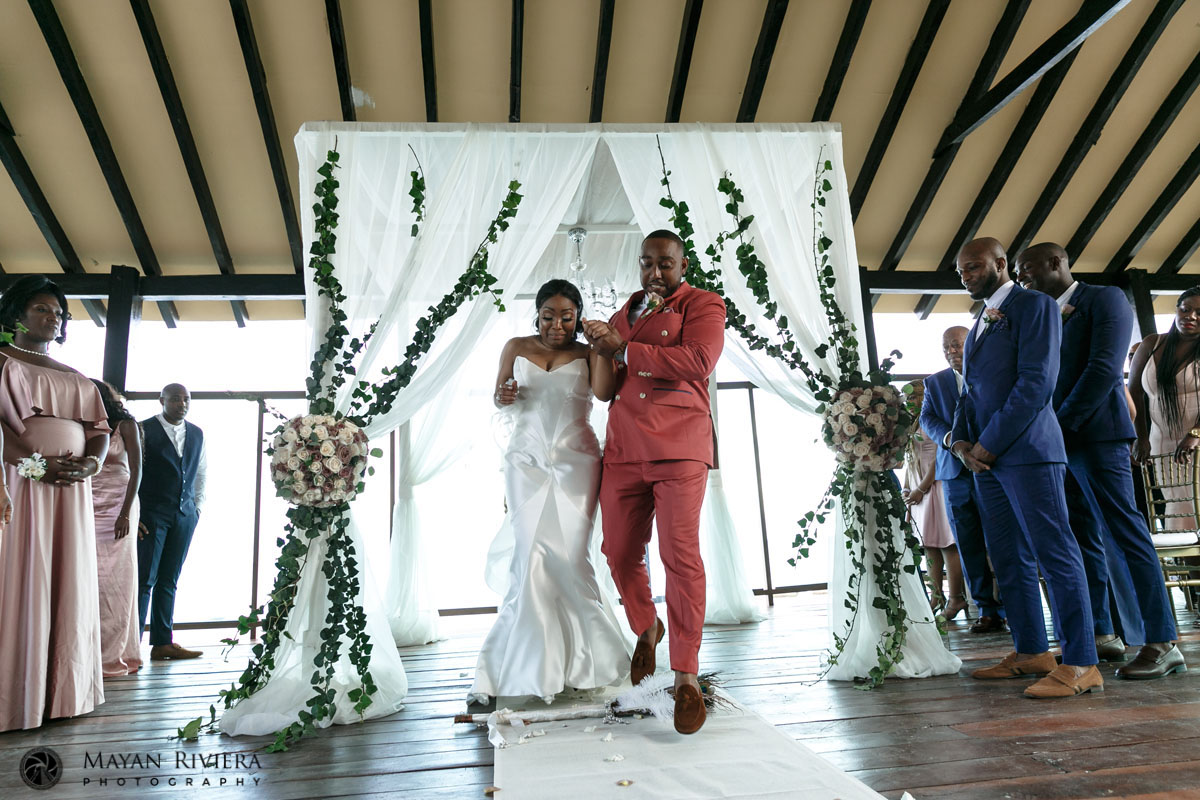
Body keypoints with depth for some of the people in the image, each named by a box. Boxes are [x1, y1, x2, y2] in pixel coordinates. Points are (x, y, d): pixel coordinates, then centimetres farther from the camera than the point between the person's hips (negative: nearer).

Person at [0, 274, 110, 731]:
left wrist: (91, 463, -5)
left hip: (72, 491, 5)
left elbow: (99, 429, 15)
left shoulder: (77, 379, 23)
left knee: (69, 587, 3)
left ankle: (63, 693, 8)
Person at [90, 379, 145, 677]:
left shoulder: (126, 425, 1)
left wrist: (125, 513, -10)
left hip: (118, 505, -3)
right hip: (89, 506, 3)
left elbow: (136, 470, -2)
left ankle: (112, 654, 1)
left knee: (114, 578, -4)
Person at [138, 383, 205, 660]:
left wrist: (197, 506, 14)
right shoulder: (144, 429, -3)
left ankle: (163, 643, 14)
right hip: (152, 514, -5)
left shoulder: (197, 434, 13)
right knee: (144, 580, -4)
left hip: (185, 515, 5)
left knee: (168, 581, 9)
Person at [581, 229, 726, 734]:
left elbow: (698, 360, -16)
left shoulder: (703, 305, 3)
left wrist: (624, 350, -10)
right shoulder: (628, 309, 23)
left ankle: (686, 677, 1)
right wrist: (600, 341, 11)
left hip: (679, 450, -5)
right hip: (623, 450, 6)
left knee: (681, 556, -9)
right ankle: (646, 628, 36)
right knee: (619, 552, 7)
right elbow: (608, 380, 34)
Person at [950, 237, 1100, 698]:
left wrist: (989, 443, -14)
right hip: (986, 457, 9)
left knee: (1055, 553, -7)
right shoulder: (979, 325, 23)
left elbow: (1036, 383, -13)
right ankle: (1030, 652, 19)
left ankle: (1081, 664, -3)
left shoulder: (1034, 305, -3)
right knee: (1008, 560, 10)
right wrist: (962, 442, 5)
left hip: (1026, 449, -8)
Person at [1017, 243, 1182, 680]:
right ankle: (1100, 634, 15)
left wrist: (1062, 422, -15)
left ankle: (1161, 643, -3)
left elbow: (1104, 367, -12)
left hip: (1094, 432, -7)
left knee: (1124, 533, -7)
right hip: (1055, 441, 7)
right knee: (1083, 539, 9)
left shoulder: (1104, 298, 0)